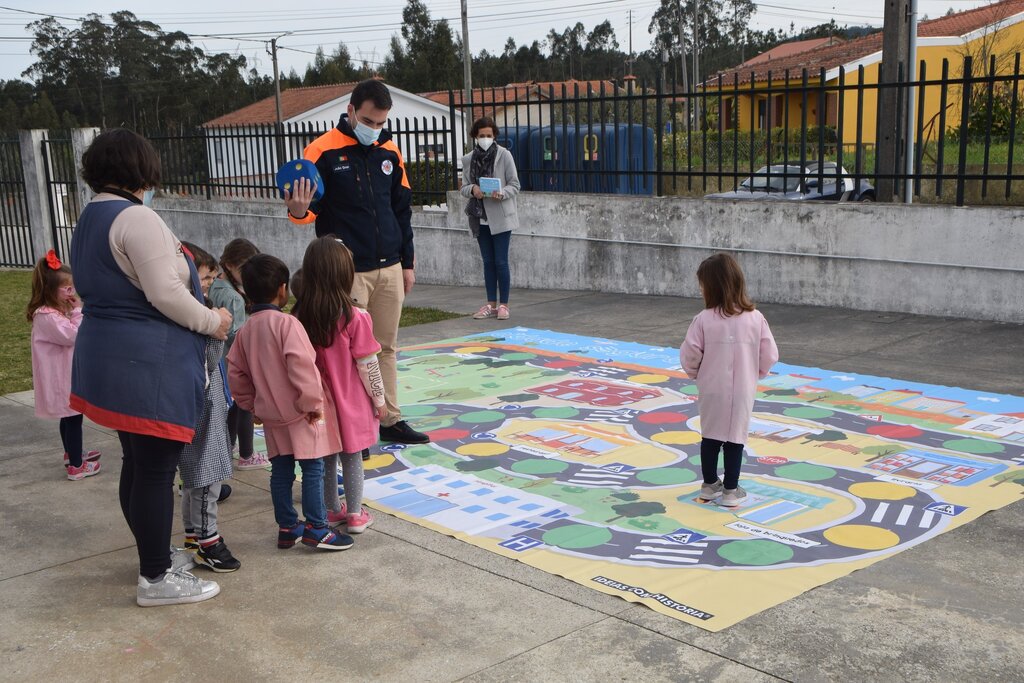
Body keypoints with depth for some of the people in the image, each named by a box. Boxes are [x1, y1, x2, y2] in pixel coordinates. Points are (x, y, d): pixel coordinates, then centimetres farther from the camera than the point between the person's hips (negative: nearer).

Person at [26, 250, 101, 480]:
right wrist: (78, 312, -18)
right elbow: (72, 336, -25)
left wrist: (74, 312, 7)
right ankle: (76, 466, 2)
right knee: (73, 417, -4)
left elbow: (72, 336, 18)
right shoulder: (47, 317, -23)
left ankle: (72, 454, 40)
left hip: (68, 375, 11)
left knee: (69, 416, 23)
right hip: (61, 378, -11)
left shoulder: (57, 311, 11)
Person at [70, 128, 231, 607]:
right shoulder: (136, 218, -16)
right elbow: (165, 293, -22)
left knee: (138, 464, 19)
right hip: (149, 364, -10)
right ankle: (156, 578, 7)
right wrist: (212, 321, -9)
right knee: (157, 470, -2)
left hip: (109, 359, 10)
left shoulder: (89, 221, 15)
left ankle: (155, 555, 32)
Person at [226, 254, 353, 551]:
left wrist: (252, 405, 19)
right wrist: (313, 402, -15)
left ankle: (287, 527, 21)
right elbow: (301, 367, -25)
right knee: (313, 469, 1)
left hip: (271, 415, 7)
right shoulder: (287, 323, -16)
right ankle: (315, 529, 4)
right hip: (299, 414, -7)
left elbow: (236, 372, 11)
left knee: (281, 471, 13)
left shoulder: (246, 330, 7)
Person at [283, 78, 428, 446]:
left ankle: (391, 420, 21)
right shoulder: (323, 151, -8)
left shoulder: (390, 153, 9)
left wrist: (408, 262, 15)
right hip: (348, 273, -5)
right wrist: (299, 211, -30)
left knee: (386, 347, 11)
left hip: (390, 269, 5)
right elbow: (310, 207, -6)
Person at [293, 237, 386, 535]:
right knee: (352, 458, 10)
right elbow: (368, 365, -14)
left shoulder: (301, 317, -8)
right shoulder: (355, 318, -20)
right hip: (350, 403, -4)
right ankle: (356, 515, 19)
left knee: (326, 458, 17)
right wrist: (379, 399, 0)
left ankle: (333, 510, 30)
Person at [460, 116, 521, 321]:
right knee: (488, 262, 10)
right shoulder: (468, 159, 5)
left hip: (501, 217, -4)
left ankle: (503, 304, 7)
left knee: (501, 262, -3)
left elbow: (515, 185, -3)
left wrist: (501, 193, -23)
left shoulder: (504, 155, -6)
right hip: (480, 218, 4)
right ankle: (491, 304, 17)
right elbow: (463, 187, 8)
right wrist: (472, 189, -15)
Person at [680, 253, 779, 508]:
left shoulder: (704, 319, -14)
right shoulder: (755, 318, -9)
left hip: (711, 390, 0)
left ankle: (710, 485, 27)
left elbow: (689, 356, -12)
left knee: (710, 436, 16)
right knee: (735, 439, 11)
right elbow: (770, 356, -5)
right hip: (742, 391, 0)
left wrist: (697, 374, 9)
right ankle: (731, 490, 17)